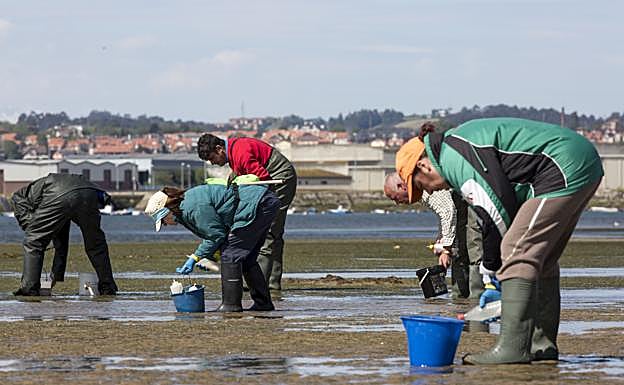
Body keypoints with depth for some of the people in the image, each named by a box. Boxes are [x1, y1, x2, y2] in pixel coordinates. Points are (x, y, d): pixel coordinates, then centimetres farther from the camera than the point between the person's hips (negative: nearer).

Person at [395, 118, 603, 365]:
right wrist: (493, 267, 18)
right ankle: (542, 344, 22)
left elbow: (496, 211, -14)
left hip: (564, 172, -11)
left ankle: (513, 347, -15)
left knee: (517, 256, -12)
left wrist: (491, 268, 0)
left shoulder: (453, 156, -10)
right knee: (542, 259, 18)